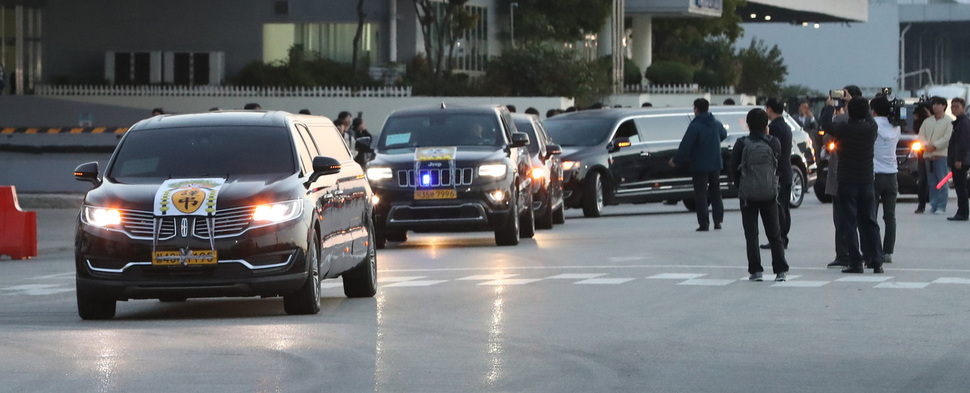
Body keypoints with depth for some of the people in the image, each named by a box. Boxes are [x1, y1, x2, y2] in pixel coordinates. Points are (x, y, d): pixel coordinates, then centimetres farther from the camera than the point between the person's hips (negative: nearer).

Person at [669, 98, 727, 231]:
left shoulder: (695, 126, -17)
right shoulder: (717, 124, 5)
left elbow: (685, 146, -17)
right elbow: (724, 135, 26)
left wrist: (675, 160, -4)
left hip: (700, 166, -6)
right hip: (715, 164, 6)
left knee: (701, 194, -2)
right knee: (715, 192, 17)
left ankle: (704, 224, -5)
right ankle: (718, 221, 15)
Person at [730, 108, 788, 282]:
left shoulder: (741, 144, -8)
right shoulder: (773, 143, -5)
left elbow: (733, 169, -3)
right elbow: (778, 165, 6)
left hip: (748, 195, -2)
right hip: (769, 194, 2)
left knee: (751, 234, 5)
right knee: (774, 234, 9)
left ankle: (755, 270, 1)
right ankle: (781, 270, 4)